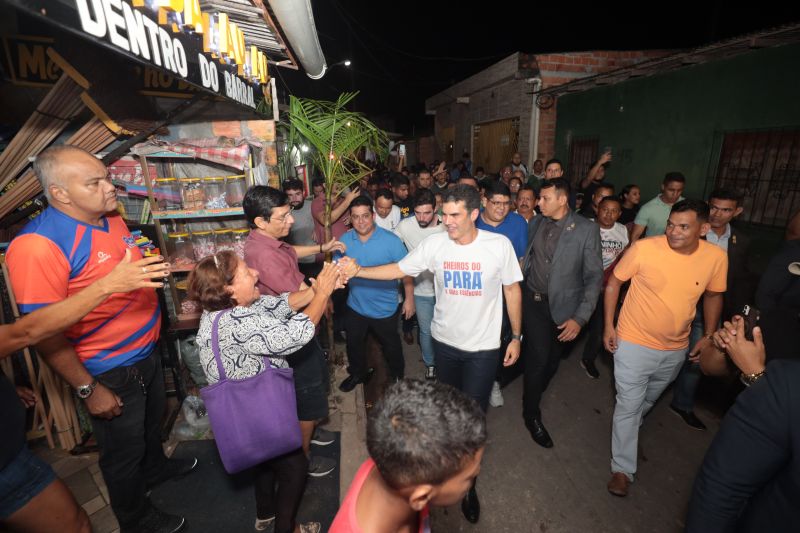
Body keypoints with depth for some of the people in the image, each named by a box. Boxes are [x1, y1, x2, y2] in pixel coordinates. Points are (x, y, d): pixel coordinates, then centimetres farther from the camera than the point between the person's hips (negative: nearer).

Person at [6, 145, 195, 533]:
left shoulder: (112, 218, -1)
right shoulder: (38, 245, -26)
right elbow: (44, 333, -22)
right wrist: (88, 390, -18)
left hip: (146, 351, 7)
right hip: (110, 373, -7)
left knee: (152, 422, 30)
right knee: (123, 452, 17)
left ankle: (155, 468, 59)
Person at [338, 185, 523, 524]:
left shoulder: (499, 245, -15)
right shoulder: (434, 244, -11)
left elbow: (512, 289, -4)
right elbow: (398, 270, -6)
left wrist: (516, 336, -1)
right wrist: (358, 271, -19)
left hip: (483, 347, -2)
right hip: (444, 340, 3)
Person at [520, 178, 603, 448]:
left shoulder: (586, 229, -12)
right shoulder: (535, 223, 0)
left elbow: (594, 276, -11)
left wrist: (580, 317, -16)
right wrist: (518, 290, 2)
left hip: (563, 305, -1)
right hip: (533, 299, 1)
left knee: (552, 359, 15)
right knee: (539, 355, -7)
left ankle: (534, 390, 45)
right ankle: (532, 414, 15)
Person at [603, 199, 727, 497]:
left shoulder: (716, 257, -11)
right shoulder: (643, 249, -22)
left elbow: (713, 295, 7)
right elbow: (614, 282, -10)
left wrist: (709, 335, 4)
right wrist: (608, 325, -10)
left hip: (676, 349, 4)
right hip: (634, 344, -4)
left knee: (649, 400, 27)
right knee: (628, 405, 3)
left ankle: (628, 428, 56)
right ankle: (622, 468, 21)